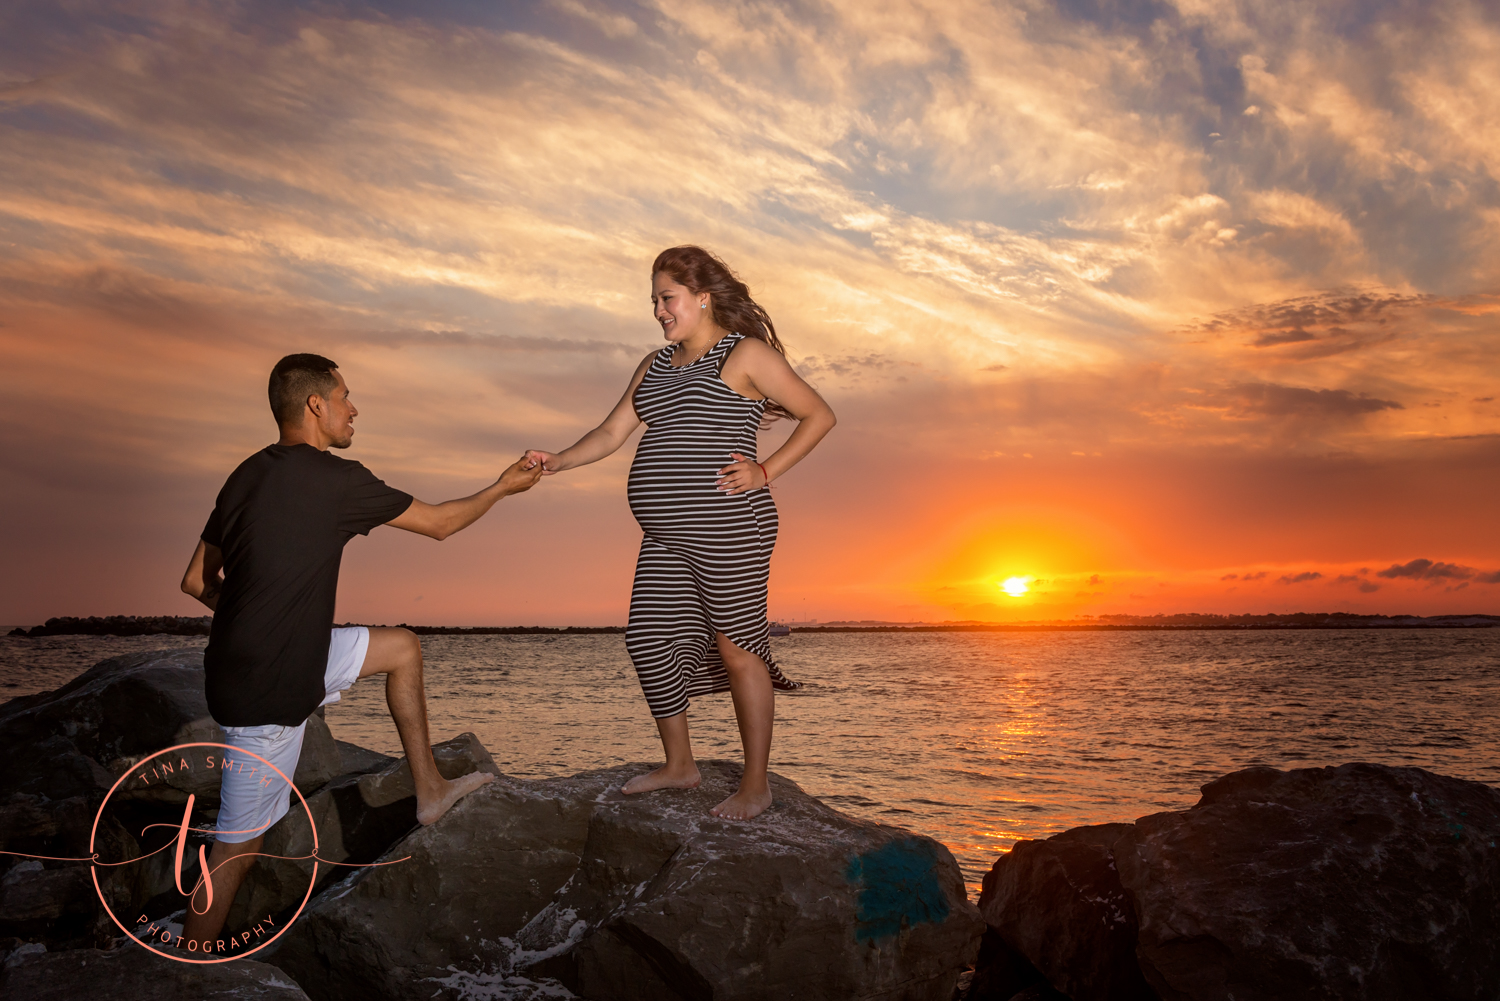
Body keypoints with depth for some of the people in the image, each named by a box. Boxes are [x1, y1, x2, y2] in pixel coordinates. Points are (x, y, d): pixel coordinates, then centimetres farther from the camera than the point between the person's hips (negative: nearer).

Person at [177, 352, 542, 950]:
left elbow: (197, 580, 11)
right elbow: (439, 524, -6)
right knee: (239, 848, 3)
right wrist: (504, 487, 10)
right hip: (265, 695, -9)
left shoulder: (249, 474, 5)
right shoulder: (334, 479, -18)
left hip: (240, 658, 9)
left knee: (403, 648, 17)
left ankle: (429, 789, 25)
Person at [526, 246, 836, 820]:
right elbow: (611, 435, 16)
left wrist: (766, 472, -10)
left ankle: (755, 785, 12)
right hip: (666, 536, 8)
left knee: (737, 649, -1)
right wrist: (555, 463, 1)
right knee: (649, 641, 6)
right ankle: (679, 766, 24)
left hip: (728, 530, -7)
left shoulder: (745, 353, -2)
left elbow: (819, 416, -1)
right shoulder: (655, 366, 18)